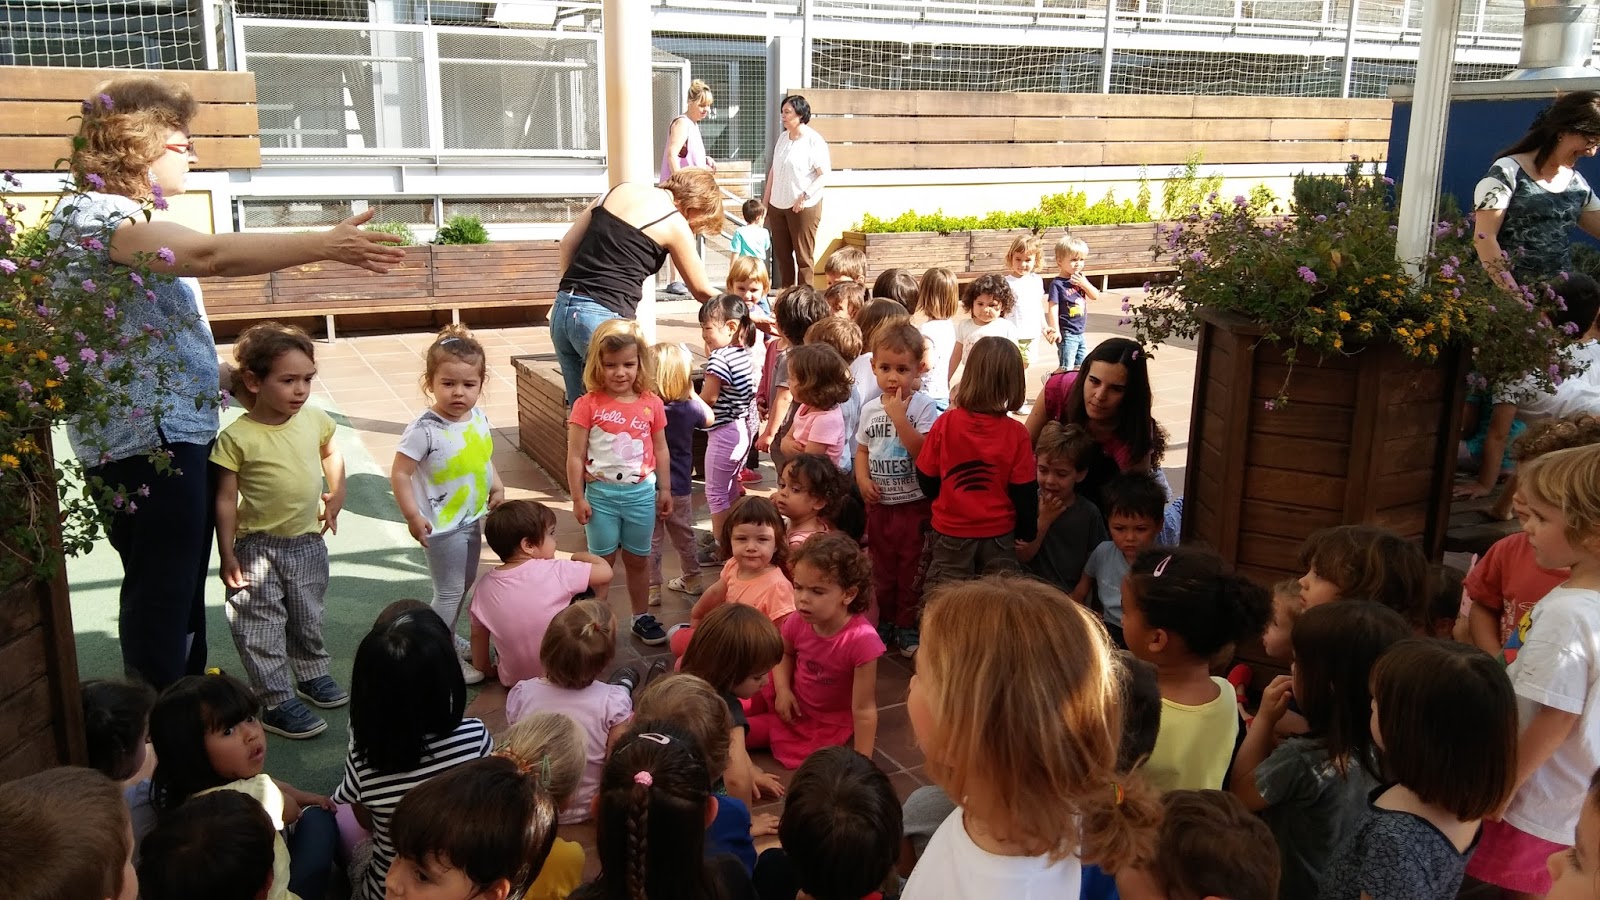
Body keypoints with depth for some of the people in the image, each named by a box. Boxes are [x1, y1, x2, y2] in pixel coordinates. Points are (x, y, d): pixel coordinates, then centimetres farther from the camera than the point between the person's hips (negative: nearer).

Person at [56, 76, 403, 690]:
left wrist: (231, 376, 15)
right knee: (161, 594, -2)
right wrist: (326, 245, -34)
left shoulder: (130, 219, 17)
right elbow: (208, 255, -33)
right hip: (146, 439, -10)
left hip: (179, 431, 11)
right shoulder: (92, 214, -16)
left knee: (185, 590, 18)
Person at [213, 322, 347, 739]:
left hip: (309, 541, 5)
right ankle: (277, 702, 11)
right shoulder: (237, 437, -19)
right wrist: (227, 555, -13)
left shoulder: (314, 420, -6)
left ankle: (312, 674, 42)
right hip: (258, 546, -5)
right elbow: (225, 499, -14)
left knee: (308, 618, 22)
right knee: (261, 626, 0)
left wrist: (336, 496, 8)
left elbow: (331, 453, 17)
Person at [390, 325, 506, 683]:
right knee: (449, 591, 4)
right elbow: (400, 473, -21)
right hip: (443, 525, -8)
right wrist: (413, 516, -22)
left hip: (472, 518, 8)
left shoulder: (479, 418, -4)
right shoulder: (425, 430, -26)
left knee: (465, 584, 23)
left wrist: (497, 488, 3)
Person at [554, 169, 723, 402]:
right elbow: (701, 291, 8)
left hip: (563, 309, 7)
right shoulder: (675, 224, -2)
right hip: (605, 318, -7)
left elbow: (568, 243, 15)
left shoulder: (619, 190, 15)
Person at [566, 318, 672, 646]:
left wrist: (665, 489, 8)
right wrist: (578, 498, -8)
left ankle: (642, 617, 29)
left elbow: (661, 450, 7)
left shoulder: (651, 404, -2)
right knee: (602, 560, 9)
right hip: (601, 493, -2)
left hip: (641, 492, 2)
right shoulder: (588, 405, -11)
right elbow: (575, 456, -8)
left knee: (638, 559, 15)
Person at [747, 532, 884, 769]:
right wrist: (782, 690, -10)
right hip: (792, 702, 4)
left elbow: (864, 710, -28)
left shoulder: (861, 640, -34)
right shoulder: (799, 621, -19)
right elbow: (784, 653, 7)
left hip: (826, 722, -4)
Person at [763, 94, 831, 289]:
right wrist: (766, 199, 14)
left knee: (803, 256, -3)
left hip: (804, 207, -7)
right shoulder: (783, 137, 10)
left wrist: (804, 196, -18)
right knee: (781, 254, 11)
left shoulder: (813, 140, -10)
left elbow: (825, 174, -13)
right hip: (778, 205, 7)